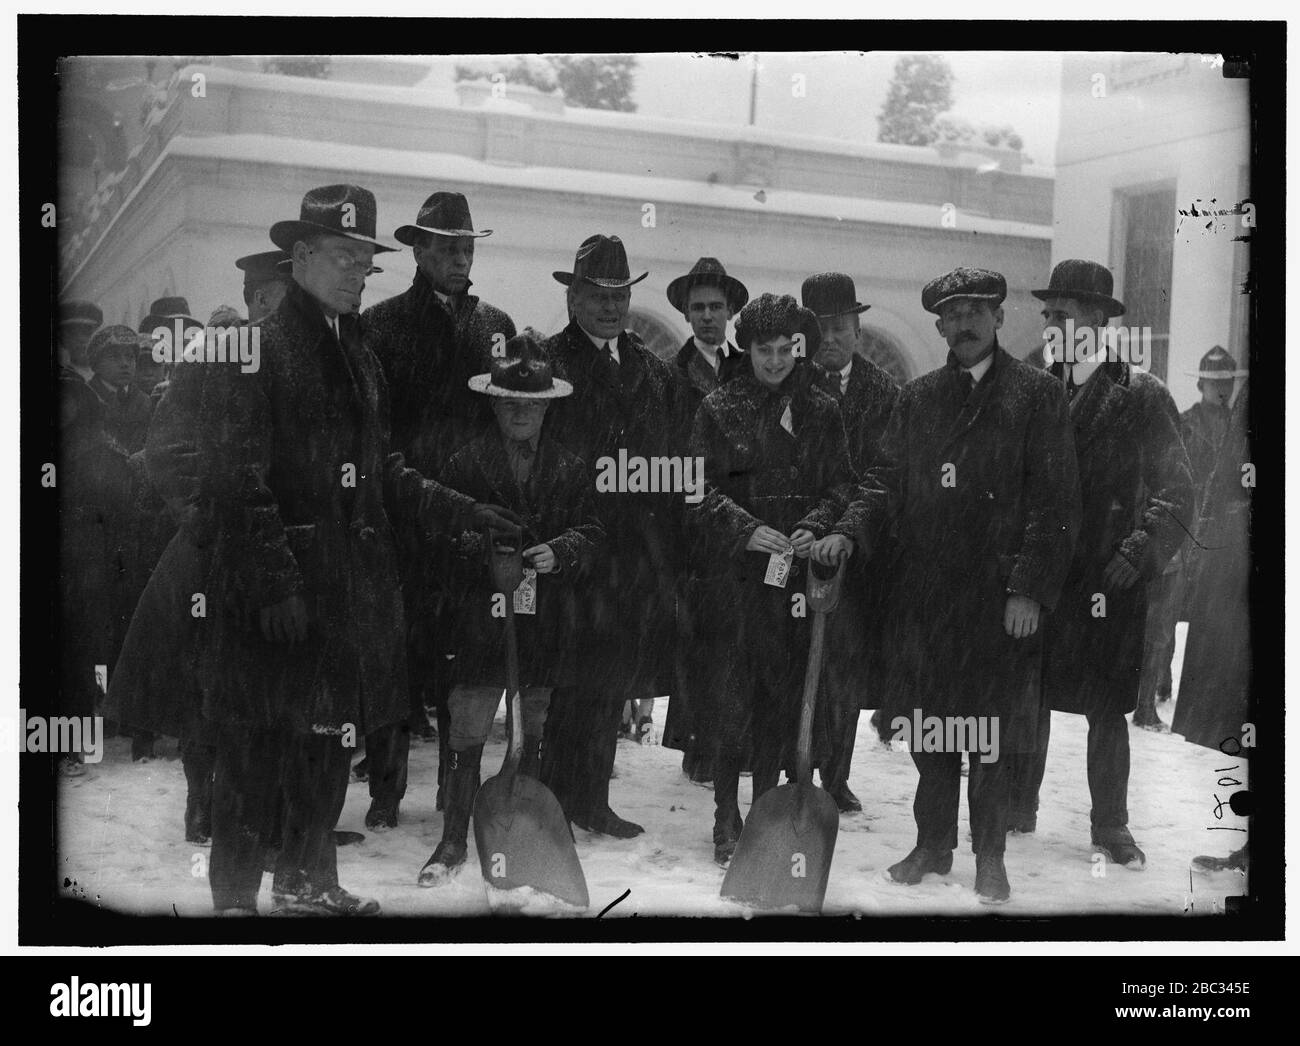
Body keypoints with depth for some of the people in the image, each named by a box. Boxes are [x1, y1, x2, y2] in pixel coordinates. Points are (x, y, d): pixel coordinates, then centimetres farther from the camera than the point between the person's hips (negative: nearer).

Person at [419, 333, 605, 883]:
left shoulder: (570, 469, 8)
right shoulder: (467, 462, 2)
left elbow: (592, 534, 7)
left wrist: (558, 552, -12)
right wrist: (483, 547, -17)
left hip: (546, 621, 2)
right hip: (481, 616, -2)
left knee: (534, 735, 12)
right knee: (467, 738, -4)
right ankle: (453, 842, 9)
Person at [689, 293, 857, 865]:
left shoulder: (822, 411, 11)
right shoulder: (719, 408, 5)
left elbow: (841, 485, 9)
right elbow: (701, 489, -1)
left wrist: (815, 527, -9)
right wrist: (747, 528, -15)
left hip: (799, 571, 2)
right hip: (736, 571, -2)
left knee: (783, 694, 6)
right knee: (732, 691, -5)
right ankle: (726, 816, 6)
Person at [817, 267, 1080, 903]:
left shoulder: (1037, 396, -1)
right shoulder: (916, 398, 12)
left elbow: (1055, 501, -6)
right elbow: (886, 480, 10)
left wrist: (1030, 588, -14)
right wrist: (849, 531, -9)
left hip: (1000, 598, -4)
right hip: (924, 594, 4)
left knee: (994, 733, 5)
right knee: (927, 726, 11)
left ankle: (990, 858, 19)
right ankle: (933, 845, 25)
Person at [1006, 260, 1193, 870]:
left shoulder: (1142, 395, -2)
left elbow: (1176, 489, -4)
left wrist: (1140, 551, -17)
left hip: (1108, 582, -3)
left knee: (1106, 707, 5)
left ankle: (1110, 826, 18)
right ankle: (1018, 809, 22)